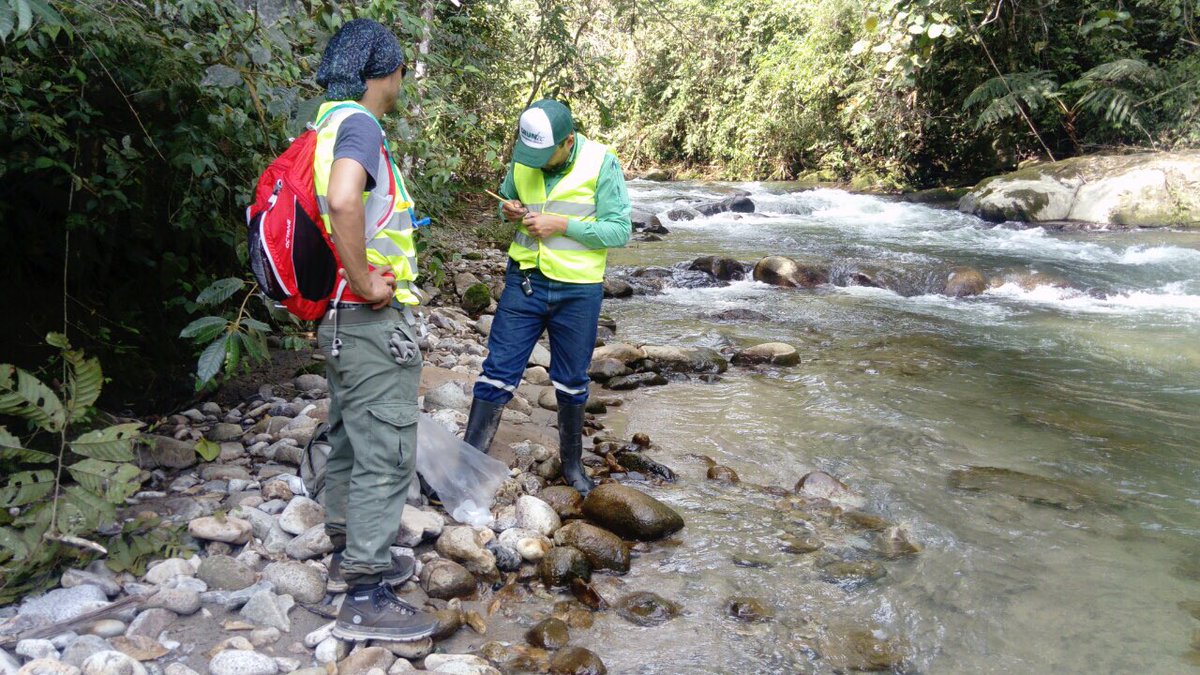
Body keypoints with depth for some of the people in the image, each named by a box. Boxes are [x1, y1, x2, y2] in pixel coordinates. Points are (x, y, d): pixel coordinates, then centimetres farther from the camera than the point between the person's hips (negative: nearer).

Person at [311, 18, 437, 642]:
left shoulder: (327, 124, 13)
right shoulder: (358, 123, -17)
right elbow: (342, 200, -37)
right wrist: (365, 281, -25)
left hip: (338, 320, 10)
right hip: (372, 319, -10)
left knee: (349, 440, 20)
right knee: (385, 456, -3)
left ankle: (350, 554, 35)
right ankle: (366, 599, 4)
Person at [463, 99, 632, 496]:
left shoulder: (602, 163, -12)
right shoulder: (522, 161, -1)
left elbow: (619, 231, -14)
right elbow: (505, 199, 17)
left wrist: (561, 225, -22)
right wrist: (508, 211, -7)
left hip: (577, 291, -2)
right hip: (524, 280, 2)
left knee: (572, 382, 12)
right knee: (498, 371, 1)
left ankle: (572, 462, 31)